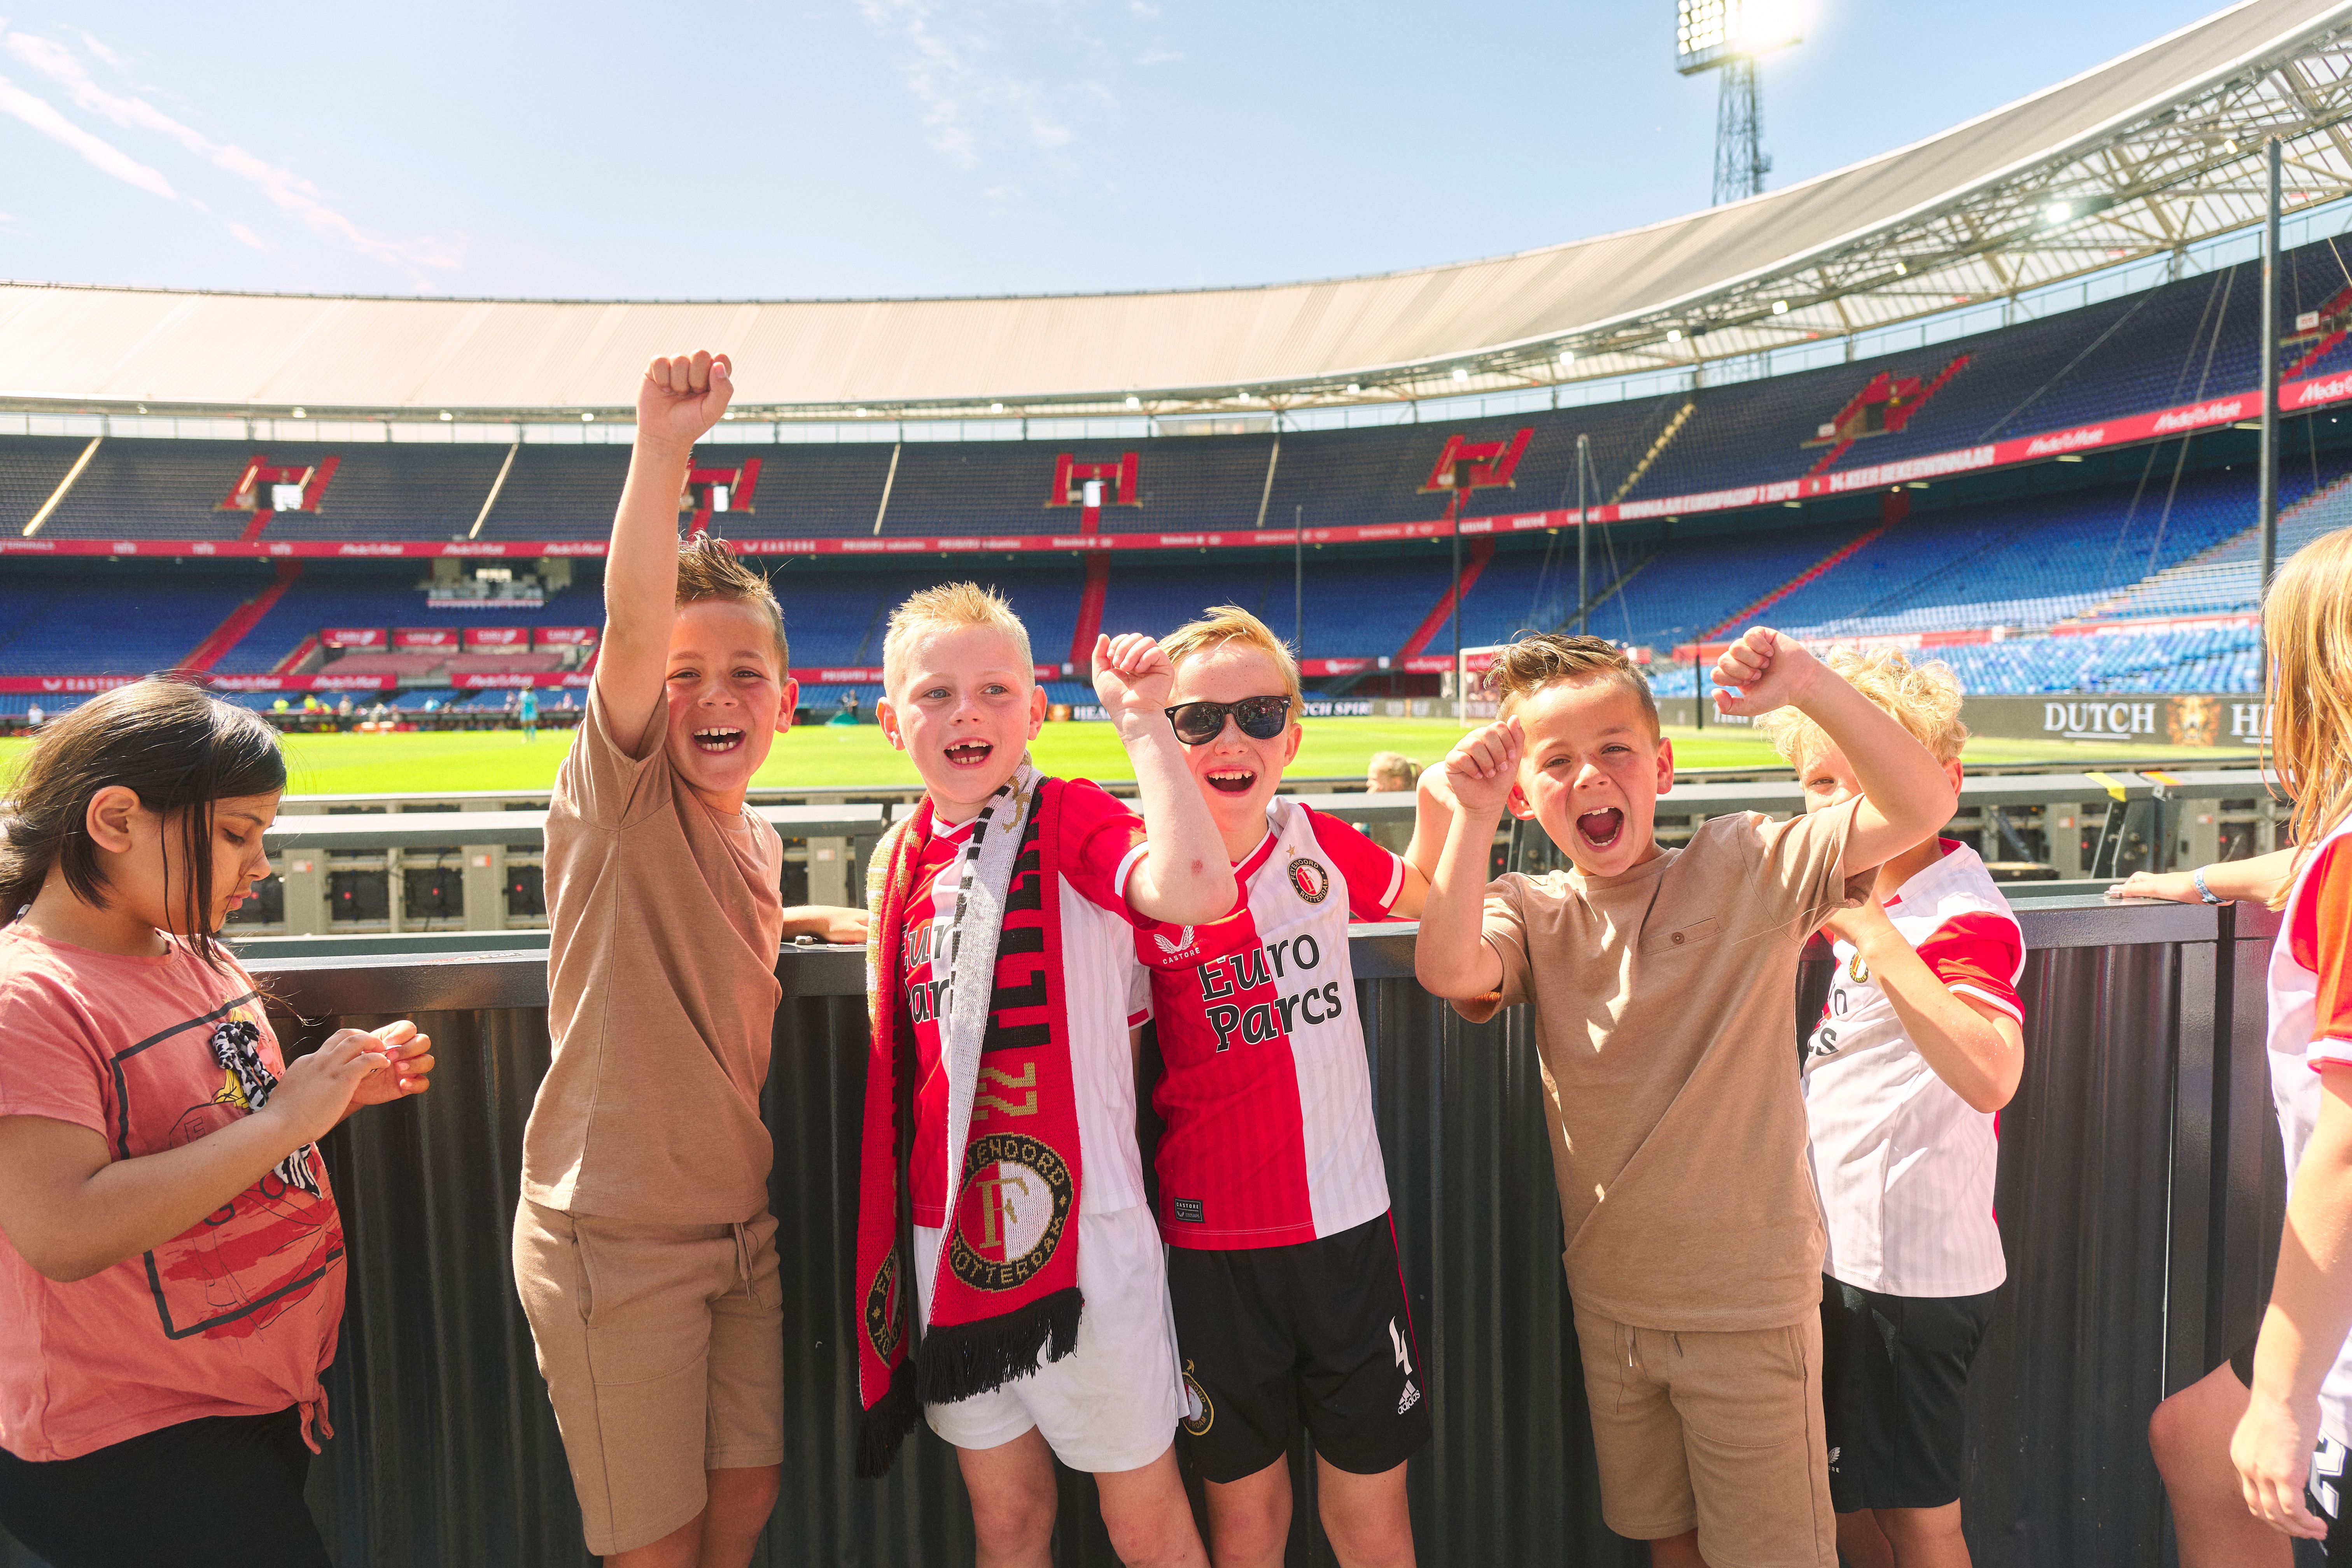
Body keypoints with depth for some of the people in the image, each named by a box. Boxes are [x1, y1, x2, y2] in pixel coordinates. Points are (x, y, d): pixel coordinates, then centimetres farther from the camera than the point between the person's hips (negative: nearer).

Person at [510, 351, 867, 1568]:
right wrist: (661, 450, -42)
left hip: (738, 1227, 6)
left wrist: (822, 922, 12)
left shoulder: (758, 844, 5)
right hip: (614, 1239, -6)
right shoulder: (615, 800, -14)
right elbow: (632, 626, -32)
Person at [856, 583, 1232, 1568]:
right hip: (949, 1230, 5)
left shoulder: (1069, 819, -12)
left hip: (1077, 1219, -5)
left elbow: (1196, 891, -32)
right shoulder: (899, 858, 7)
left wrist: (1143, 721, -30)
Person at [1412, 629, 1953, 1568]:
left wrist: (1809, 687, -32)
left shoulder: (1743, 867, -11)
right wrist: (1471, 817, -29)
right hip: (1613, 1304, 3)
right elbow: (1449, 971, -25)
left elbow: (1920, 808, -21)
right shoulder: (1531, 912, -5)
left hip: (1750, 1306, -3)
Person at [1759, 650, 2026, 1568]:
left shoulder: (1966, 916, -21)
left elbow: (1990, 1075, -41)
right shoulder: (1876, 894, 5)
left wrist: (1868, 931, -42)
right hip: (1847, 1257, 9)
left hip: (1913, 1273, -9)